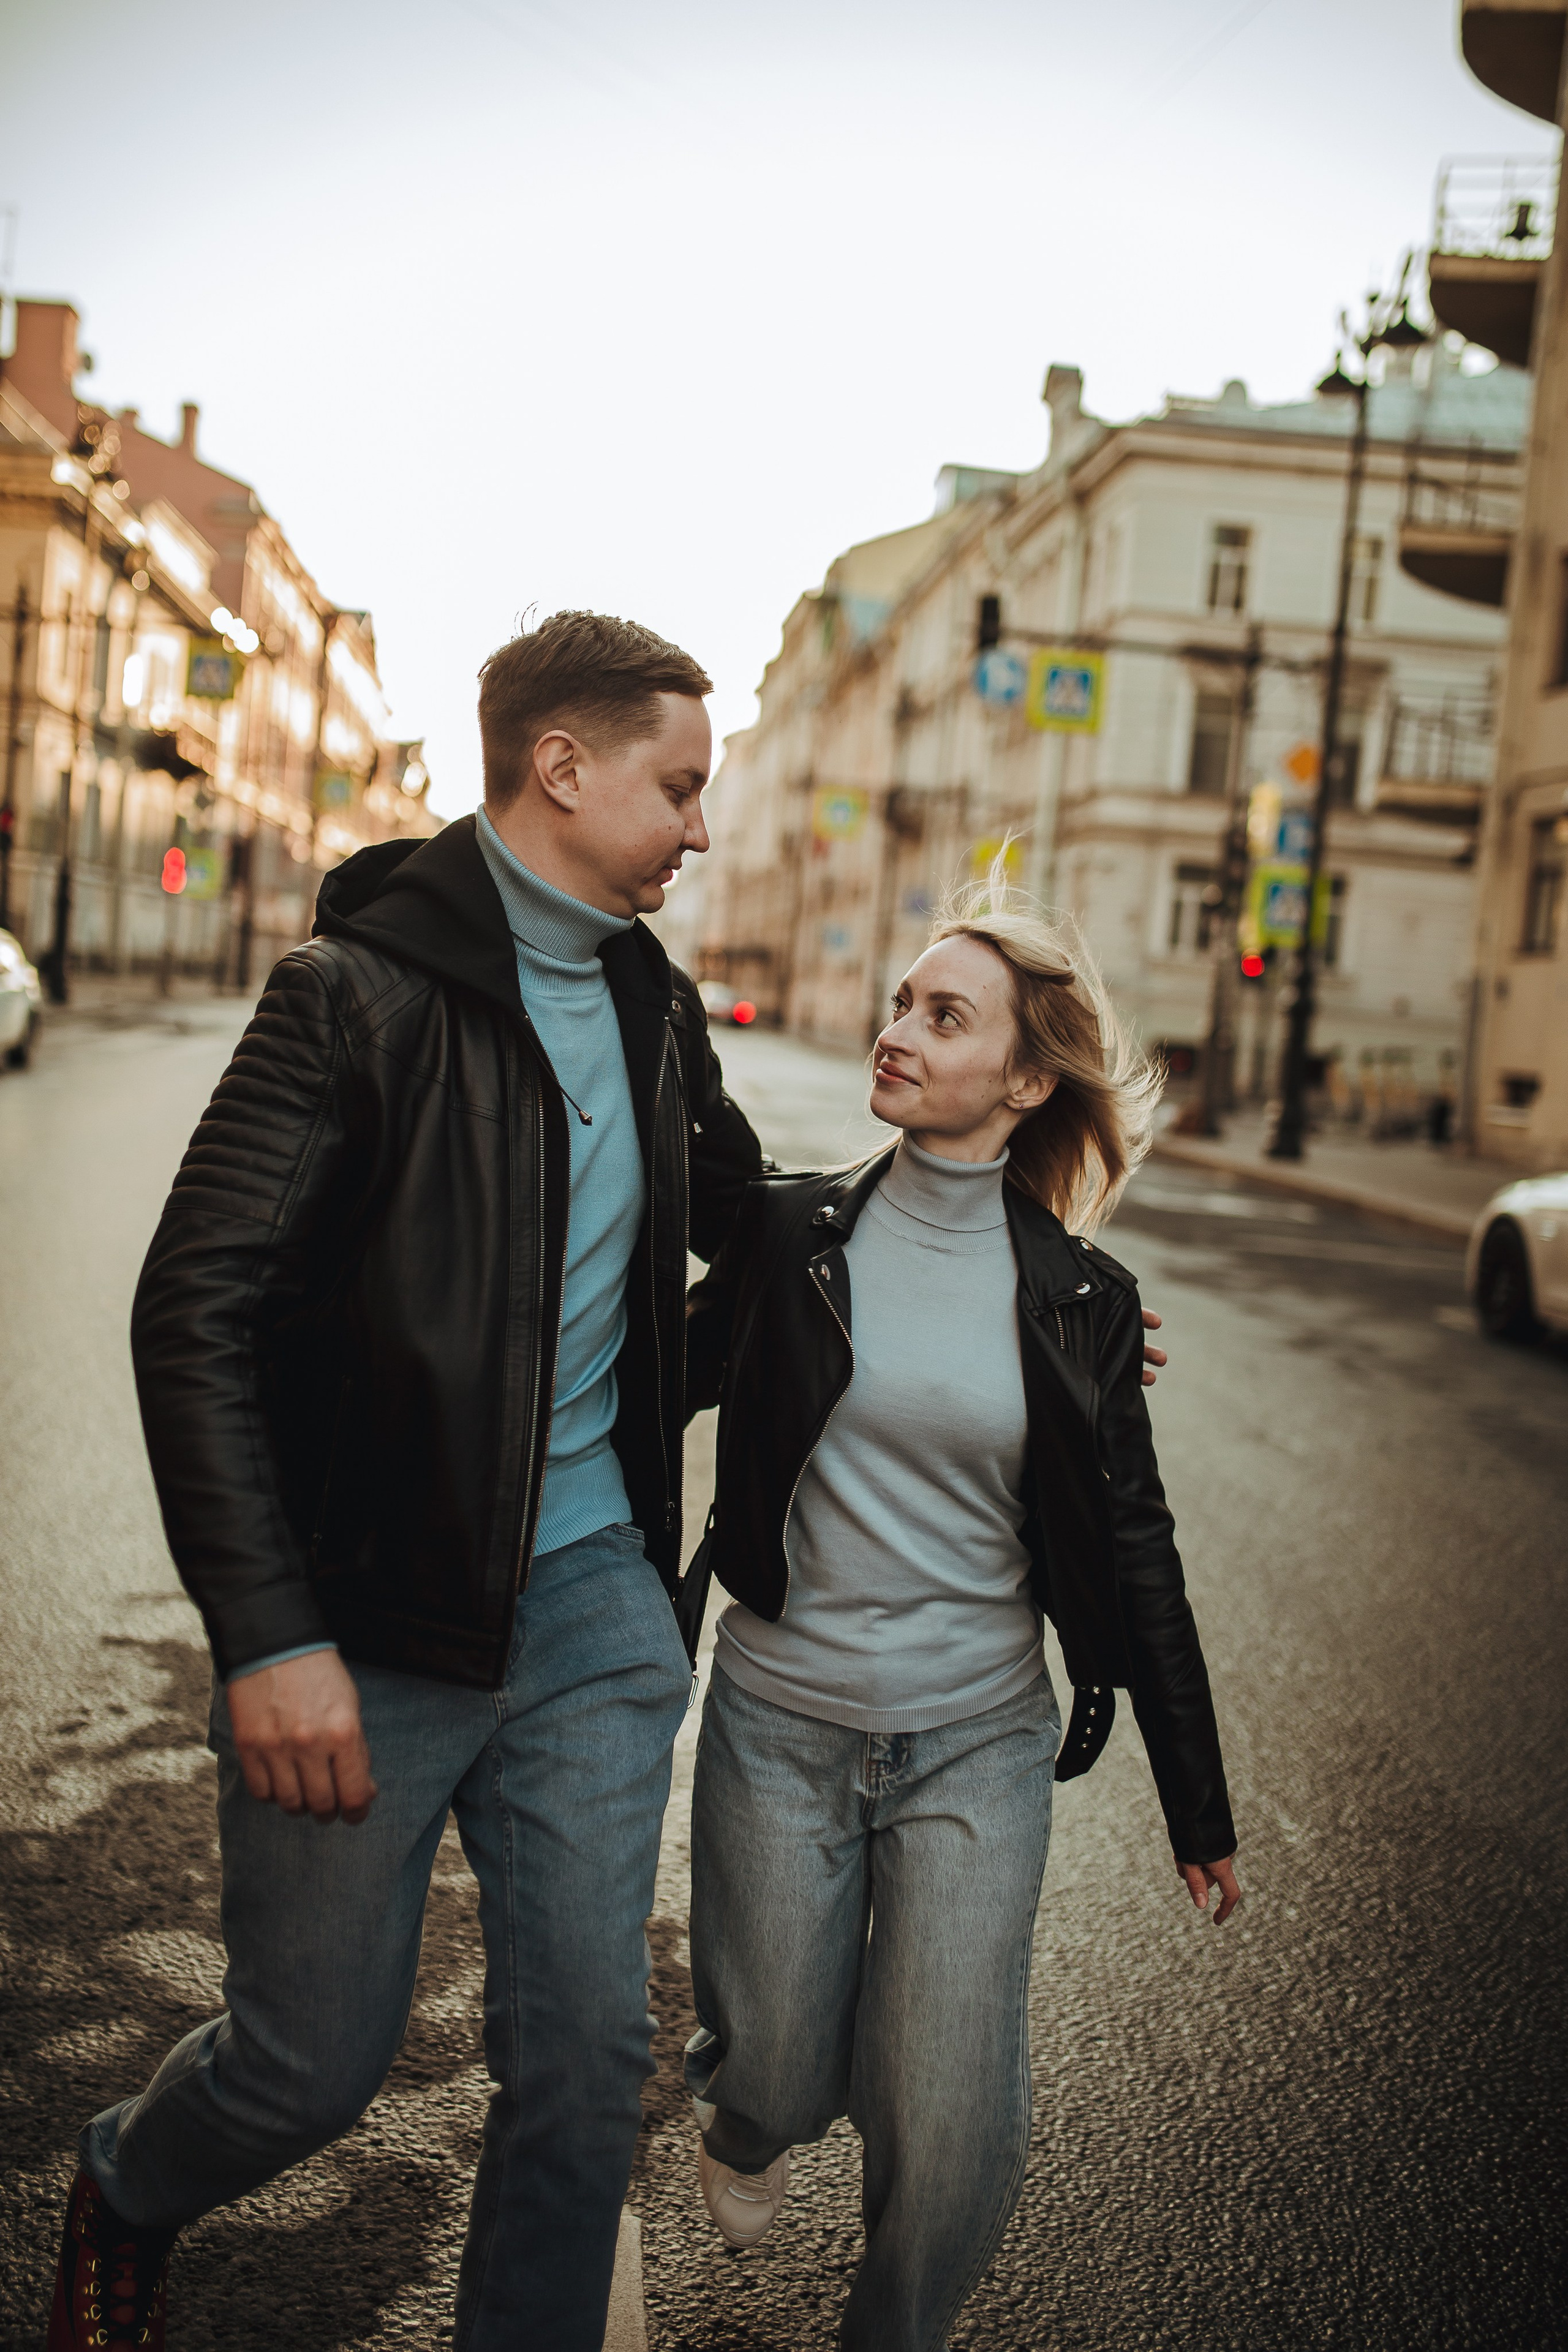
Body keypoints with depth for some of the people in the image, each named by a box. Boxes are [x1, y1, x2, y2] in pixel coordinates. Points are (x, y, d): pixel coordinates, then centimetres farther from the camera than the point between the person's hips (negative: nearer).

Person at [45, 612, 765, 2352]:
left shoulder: (654, 1006, 8)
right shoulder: (362, 989, -13)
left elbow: (758, 1222, 23)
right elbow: (197, 1314, -16)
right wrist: (267, 1635, -20)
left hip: (592, 1608, 5)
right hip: (370, 1620, -5)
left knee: (587, 2059, 9)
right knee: (313, 2061, 10)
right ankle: (123, 2196, 44)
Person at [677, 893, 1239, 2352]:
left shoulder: (1079, 1298, -3)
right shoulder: (789, 1233, -5)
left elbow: (1131, 1548, 3)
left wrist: (1198, 1803, 6)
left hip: (977, 1744, 0)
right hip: (780, 1724, 0)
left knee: (953, 2137, -2)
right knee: (782, 2080, 11)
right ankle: (741, 2120, 50)